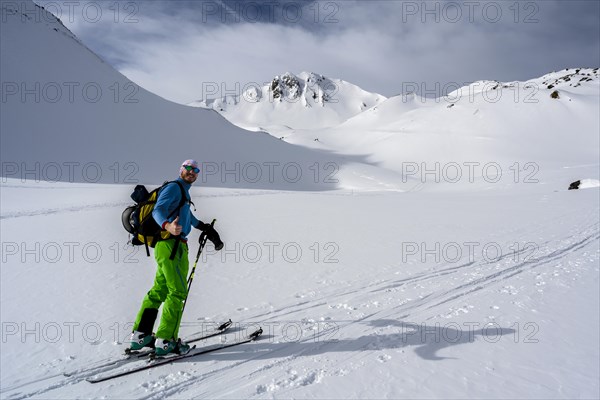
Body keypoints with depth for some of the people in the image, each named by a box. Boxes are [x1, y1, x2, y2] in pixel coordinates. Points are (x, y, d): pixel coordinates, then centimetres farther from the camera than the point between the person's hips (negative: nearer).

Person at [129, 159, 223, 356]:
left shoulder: (184, 192, 24)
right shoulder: (173, 187, -7)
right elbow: (158, 210, -22)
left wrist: (204, 227, 49)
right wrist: (168, 225, -42)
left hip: (171, 245, 10)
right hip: (171, 245, -10)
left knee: (159, 290, 13)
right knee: (178, 292, -8)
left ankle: (140, 335, 19)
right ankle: (166, 340, -4)